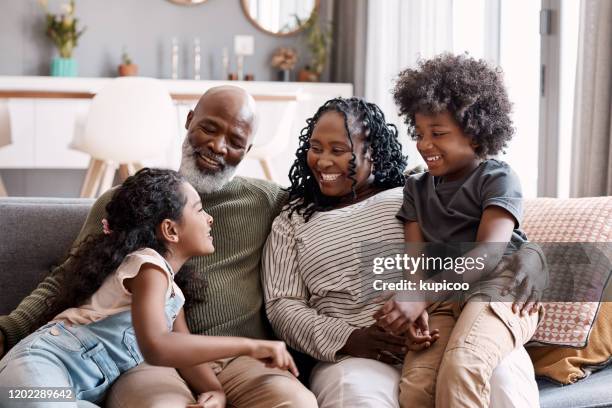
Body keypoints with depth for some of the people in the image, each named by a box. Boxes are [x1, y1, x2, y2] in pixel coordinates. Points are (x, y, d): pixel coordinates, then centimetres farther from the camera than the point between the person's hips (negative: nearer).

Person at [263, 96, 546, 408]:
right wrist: (348, 339, -11)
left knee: (502, 366, -31)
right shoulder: (291, 221, 17)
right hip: (355, 357, -1)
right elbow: (282, 306, 7)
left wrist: (518, 262, -11)